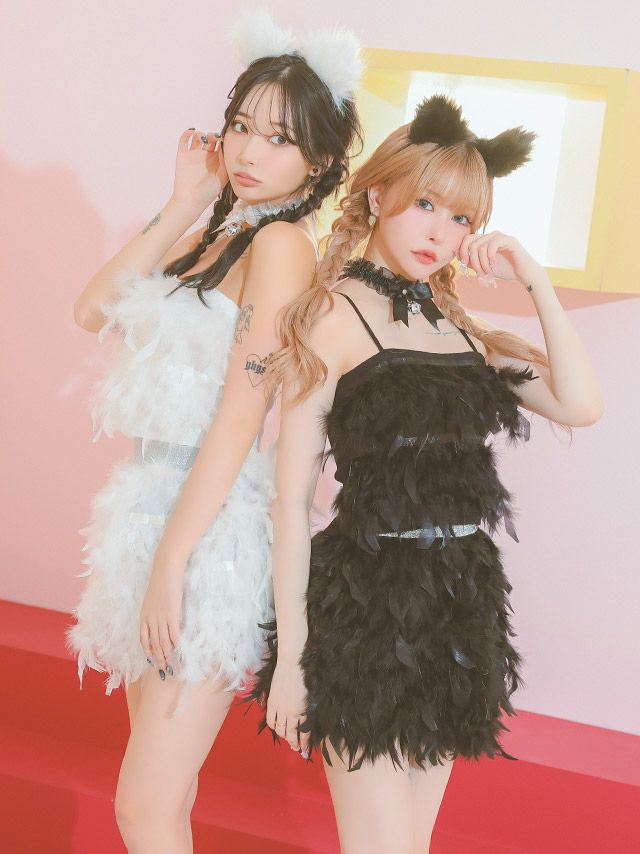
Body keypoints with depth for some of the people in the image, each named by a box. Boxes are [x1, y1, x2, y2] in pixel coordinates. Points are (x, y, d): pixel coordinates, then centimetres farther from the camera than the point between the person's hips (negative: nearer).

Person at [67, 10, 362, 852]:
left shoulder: (282, 242, -12)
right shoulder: (222, 233, 14)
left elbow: (242, 412, -17)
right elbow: (94, 309, 7)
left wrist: (170, 565, -17)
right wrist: (183, 206, 3)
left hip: (214, 526, -9)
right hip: (162, 501, 9)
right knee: (161, 778, 18)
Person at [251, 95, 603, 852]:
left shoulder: (464, 331, 11)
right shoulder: (335, 316, -6)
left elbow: (579, 404, -1)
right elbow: (292, 493, -9)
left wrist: (536, 284, -2)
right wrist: (290, 650, -10)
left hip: (459, 598, 6)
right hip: (366, 600, -6)